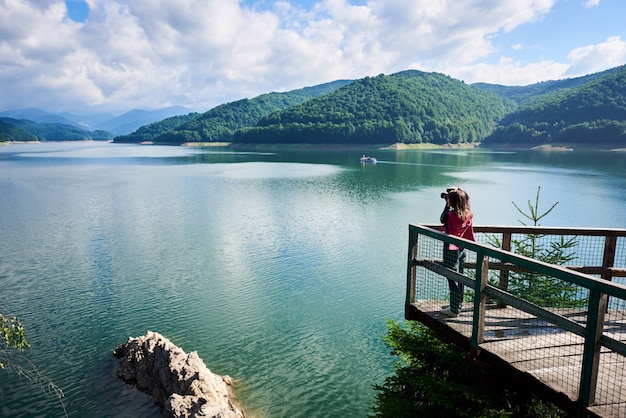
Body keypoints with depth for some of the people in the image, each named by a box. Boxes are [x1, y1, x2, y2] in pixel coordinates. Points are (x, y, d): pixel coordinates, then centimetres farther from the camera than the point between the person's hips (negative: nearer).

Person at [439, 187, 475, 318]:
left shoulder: (450, 215, -20)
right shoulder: (468, 215, -4)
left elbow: (442, 219, -2)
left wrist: (447, 206, 4)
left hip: (451, 250, -7)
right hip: (462, 249, 7)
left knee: (453, 280, 0)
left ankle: (454, 310, 8)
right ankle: (456, 305, 30)